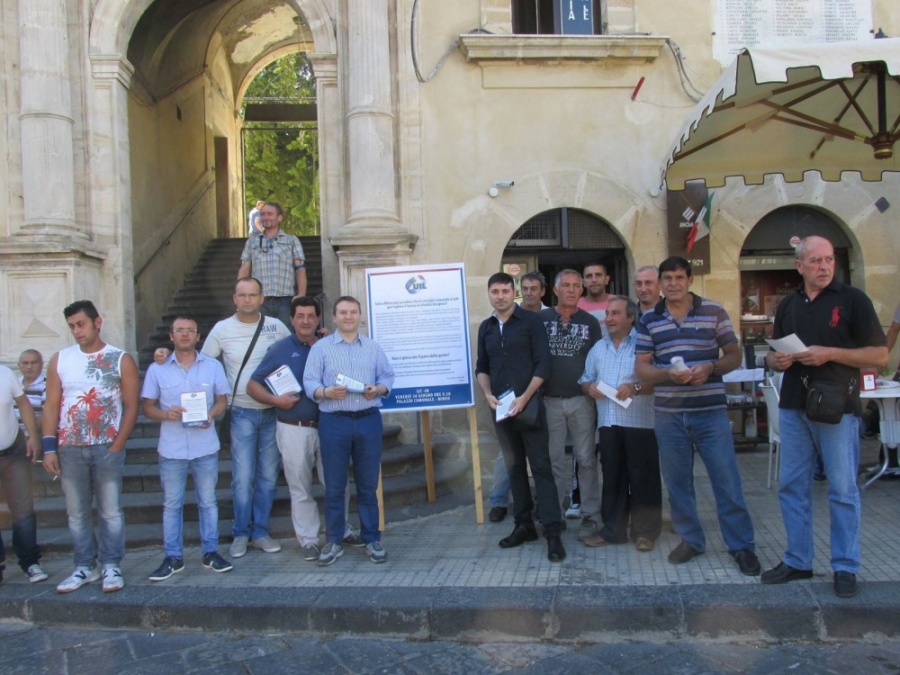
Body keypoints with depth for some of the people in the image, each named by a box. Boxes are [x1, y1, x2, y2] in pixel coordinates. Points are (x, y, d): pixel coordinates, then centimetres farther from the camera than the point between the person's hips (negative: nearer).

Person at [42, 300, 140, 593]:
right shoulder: (60, 359, 6)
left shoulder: (121, 360, -1)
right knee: (77, 513, 10)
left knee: (110, 512, 3)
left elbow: (131, 406, -2)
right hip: (69, 449, 3)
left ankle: (111, 566, 16)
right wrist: (49, 448, -1)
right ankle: (84, 567, 22)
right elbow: (51, 406, 5)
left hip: (107, 448, -2)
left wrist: (117, 446, -9)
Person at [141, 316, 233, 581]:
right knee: (171, 504, 7)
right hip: (171, 449, 0)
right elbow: (147, 407, 3)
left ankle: (210, 552, 20)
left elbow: (222, 400, 8)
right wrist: (166, 414, -18)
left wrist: (211, 415, -13)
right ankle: (173, 558, 18)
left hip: (206, 447, 0)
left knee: (208, 501, 9)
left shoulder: (213, 366, 3)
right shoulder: (157, 369, 1)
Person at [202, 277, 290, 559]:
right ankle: (241, 534, 14)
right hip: (242, 413, -1)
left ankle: (260, 532, 20)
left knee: (268, 475, 7)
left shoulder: (276, 326, 1)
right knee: (243, 477, -2)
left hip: (273, 411, 2)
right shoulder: (222, 329, 0)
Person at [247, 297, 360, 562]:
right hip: (294, 430, -2)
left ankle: (341, 530, 28)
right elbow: (253, 385, 0)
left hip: (327, 426, 3)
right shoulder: (280, 349, 0)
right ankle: (308, 539, 19)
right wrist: (276, 400, -15)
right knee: (301, 489, 7)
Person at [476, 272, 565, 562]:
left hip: (529, 404, -5)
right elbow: (482, 367, 16)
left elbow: (543, 364, -8)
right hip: (501, 408, 5)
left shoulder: (531, 321, -3)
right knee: (514, 467, 11)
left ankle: (553, 532, -3)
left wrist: (524, 398, -16)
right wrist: (488, 395, -2)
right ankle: (524, 525, 21)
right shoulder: (486, 327, 11)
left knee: (541, 467, -6)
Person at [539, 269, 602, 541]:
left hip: (582, 399, 0)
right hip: (550, 400, 0)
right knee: (553, 460, 8)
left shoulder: (590, 322, 6)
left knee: (586, 459, 3)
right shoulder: (541, 319, 3)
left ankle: (589, 515, 12)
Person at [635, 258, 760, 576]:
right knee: (677, 482, 11)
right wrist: (669, 374, -16)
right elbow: (641, 368, 3)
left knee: (727, 481, 2)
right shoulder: (648, 320, 5)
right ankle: (690, 539, 27)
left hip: (710, 412, -2)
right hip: (669, 414, 2)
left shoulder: (714, 311, 2)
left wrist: (711, 367, -15)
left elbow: (734, 355, 5)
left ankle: (742, 546, 15)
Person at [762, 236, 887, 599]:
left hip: (837, 408, -5)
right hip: (793, 407, 5)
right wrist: (777, 360, -3)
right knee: (792, 487, 9)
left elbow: (880, 355, -6)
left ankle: (845, 567, 16)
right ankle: (797, 561, 21)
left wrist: (830, 354, -17)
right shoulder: (787, 305, 11)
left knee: (842, 491, 3)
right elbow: (772, 354, 20)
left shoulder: (853, 299, -3)